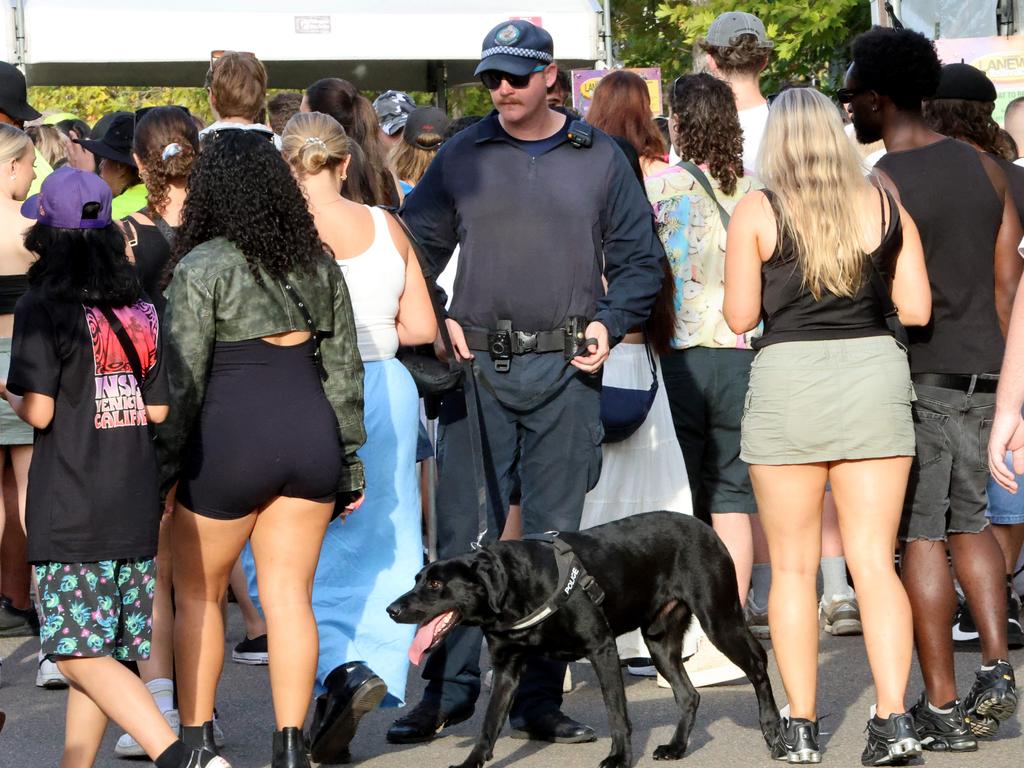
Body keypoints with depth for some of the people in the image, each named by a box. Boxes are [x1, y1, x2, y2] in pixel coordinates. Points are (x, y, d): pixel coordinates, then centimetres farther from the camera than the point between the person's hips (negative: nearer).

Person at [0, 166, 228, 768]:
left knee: (81, 655, -6)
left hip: (71, 510, -6)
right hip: (137, 506, 6)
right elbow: (158, 409, 9)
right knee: (101, 652, 14)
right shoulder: (141, 311, 7)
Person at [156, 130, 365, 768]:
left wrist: (161, 467, -3)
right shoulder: (317, 261, 9)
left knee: (198, 594, 12)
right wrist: (349, 459, 18)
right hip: (312, 434, 5)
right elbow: (344, 366, 11)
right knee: (291, 596, 6)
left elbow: (182, 378, -10)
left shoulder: (202, 268, -8)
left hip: (231, 438, -5)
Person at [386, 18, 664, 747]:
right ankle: (450, 689, 4)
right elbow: (416, 249, 12)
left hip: (566, 371, 0)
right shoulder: (461, 158, 8)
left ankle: (538, 700, 10)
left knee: (554, 538, 4)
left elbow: (640, 258, 11)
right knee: (465, 533, -3)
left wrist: (610, 323, -4)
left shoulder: (598, 158, 8)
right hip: (478, 367, 0)